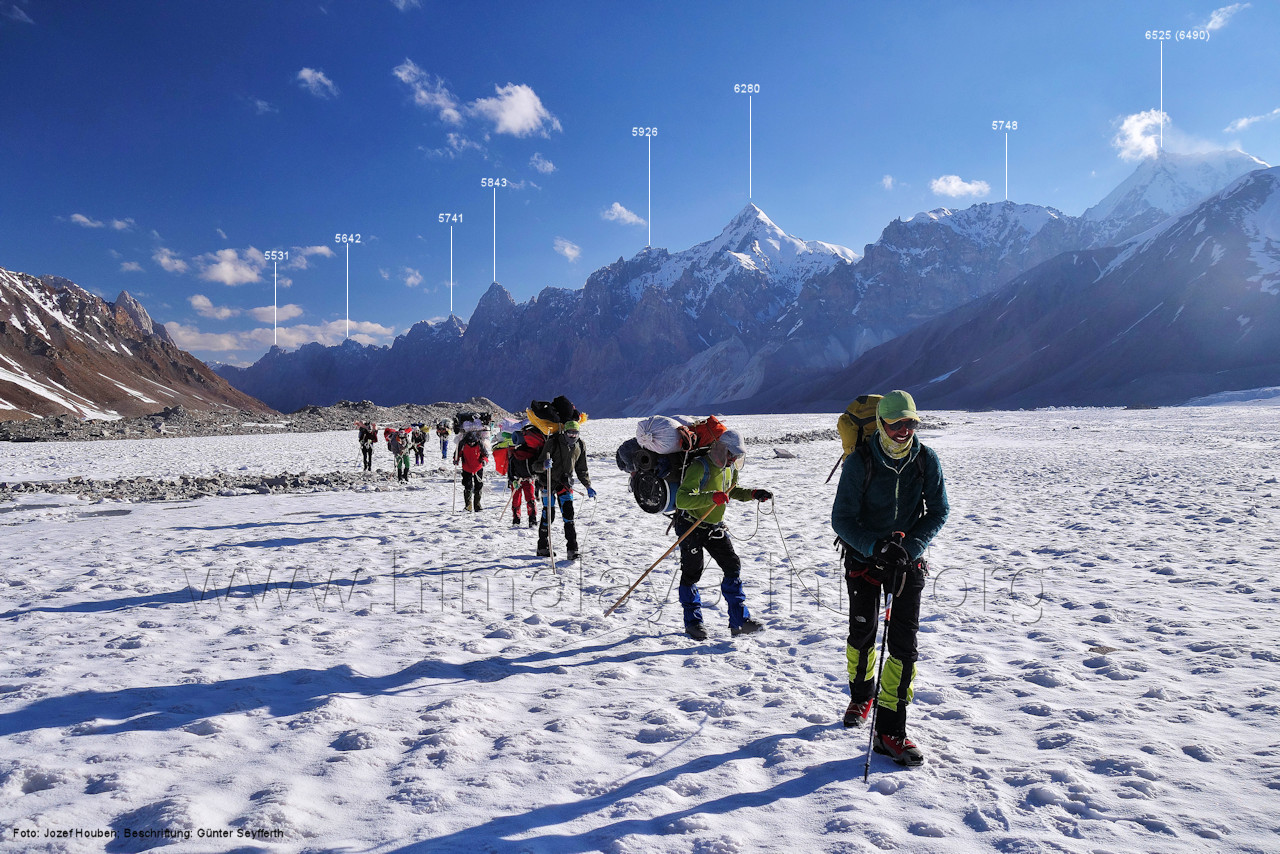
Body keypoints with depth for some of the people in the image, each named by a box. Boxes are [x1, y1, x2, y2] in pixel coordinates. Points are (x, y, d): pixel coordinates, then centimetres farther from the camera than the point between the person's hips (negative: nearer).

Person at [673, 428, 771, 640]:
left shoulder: (730, 468, 1)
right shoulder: (699, 468, -26)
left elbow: (732, 490, 22)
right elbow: (681, 499, -37)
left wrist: (753, 494, 4)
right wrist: (711, 497, -47)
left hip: (715, 527, 7)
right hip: (691, 526, -7)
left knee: (733, 567, -1)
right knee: (691, 574, 3)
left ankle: (739, 621, 5)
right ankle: (692, 622, 20)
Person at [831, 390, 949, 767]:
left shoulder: (926, 460, -10)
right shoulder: (860, 462, -17)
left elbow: (938, 511, -3)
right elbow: (842, 519, -15)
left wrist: (909, 546, -18)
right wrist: (874, 546, -30)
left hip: (908, 558, 1)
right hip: (863, 558, -1)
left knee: (904, 641, -6)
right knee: (862, 633, 13)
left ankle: (890, 730, 1)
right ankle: (861, 695, 42)